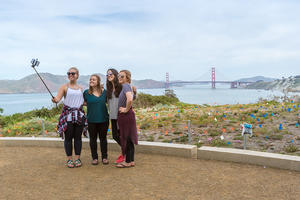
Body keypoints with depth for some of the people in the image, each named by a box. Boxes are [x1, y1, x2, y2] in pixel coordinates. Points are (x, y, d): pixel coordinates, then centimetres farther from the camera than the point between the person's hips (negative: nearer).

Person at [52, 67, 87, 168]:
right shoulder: (64, 87, 1)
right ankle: (69, 159, 12)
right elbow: (58, 98, -13)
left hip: (79, 114, 3)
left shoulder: (80, 88, 12)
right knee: (68, 137, 1)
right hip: (68, 114, -3)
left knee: (78, 137, 6)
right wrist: (55, 100, -33)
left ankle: (77, 158, 15)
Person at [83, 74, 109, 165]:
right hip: (91, 120, 0)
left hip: (103, 119, 1)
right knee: (93, 139, 7)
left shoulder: (104, 92, 2)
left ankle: (104, 157, 21)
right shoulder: (86, 92, -1)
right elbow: (84, 102, 12)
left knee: (103, 138, 9)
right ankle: (94, 158, 20)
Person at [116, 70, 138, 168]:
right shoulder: (125, 86, 14)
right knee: (128, 138, 13)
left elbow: (129, 99, -33)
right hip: (125, 116, 10)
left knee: (126, 138, -1)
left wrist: (126, 109, -20)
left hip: (126, 116, -10)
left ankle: (128, 162, 9)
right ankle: (131, 160, 22)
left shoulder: (126, 86, -15)